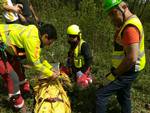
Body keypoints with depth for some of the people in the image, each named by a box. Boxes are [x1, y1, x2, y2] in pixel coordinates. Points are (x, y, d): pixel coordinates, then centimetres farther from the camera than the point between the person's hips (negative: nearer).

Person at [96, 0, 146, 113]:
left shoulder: (130, 27, -25)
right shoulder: (128, 23, 9)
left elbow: (132, 58, -30)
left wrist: (114, 74, -21)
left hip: (127, 72, -10)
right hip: (125, 70, 10)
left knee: (101, 95, -8)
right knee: (123, 97, 23)